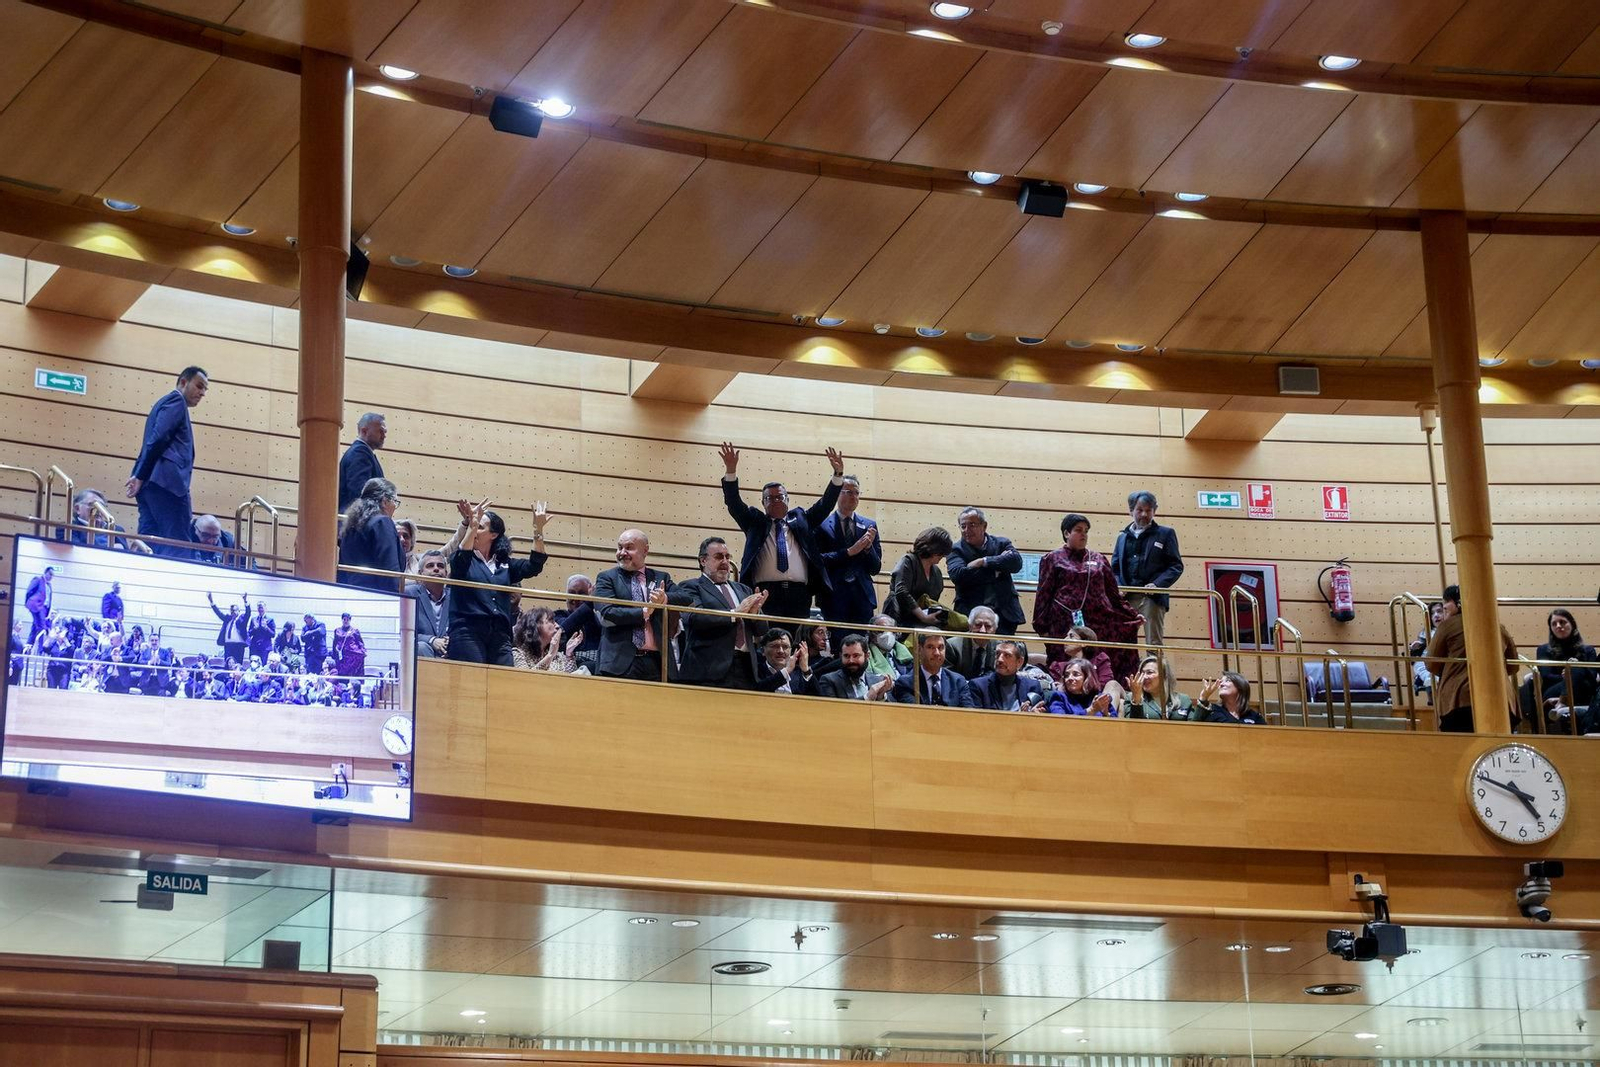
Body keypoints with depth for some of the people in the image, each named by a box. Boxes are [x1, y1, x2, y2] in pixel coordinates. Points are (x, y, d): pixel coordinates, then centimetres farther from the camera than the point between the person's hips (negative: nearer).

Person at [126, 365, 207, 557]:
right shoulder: (176, 401, -1)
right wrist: (140, 476, -14)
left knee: (150, 547, 3)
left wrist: (139, 476, 12)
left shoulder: (164, 404, 30)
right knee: (178, 548, -14)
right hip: (167, 481, -10)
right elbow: (158, 438, -14)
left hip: (150, 483, 10)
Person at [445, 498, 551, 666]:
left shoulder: (504, 564, 18)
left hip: (500, 635, 4)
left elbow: (533, 566, 6)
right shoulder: (464, 560, 9)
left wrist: (538, 530, -4)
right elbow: (461, 557, -15)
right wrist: (470, 524, -28)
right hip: (467, 632, -4)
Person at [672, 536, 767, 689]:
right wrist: (734, 613, -15)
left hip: (745, 670, 5)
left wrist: (754, 613, -5)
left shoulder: (743, 589, 23)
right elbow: (694, 618, -14)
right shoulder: (691, 587, 5)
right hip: (709, 671, -5)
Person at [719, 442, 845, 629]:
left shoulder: (800, 518, 21)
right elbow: (734, 503, 5)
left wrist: (838, 475, 1)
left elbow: (825, 504, 14)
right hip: (765, 592, -2)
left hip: (799, 594, 2)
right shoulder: (755, 521, 16)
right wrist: (731, 471, -9)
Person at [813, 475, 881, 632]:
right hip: (834, 596, -3)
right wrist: (849, 552, -15)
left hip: (862, 597, 3)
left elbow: (875, 569, 12)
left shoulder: (869, 526, 12)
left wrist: (868, 547, -7)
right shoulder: (823, 525, 2)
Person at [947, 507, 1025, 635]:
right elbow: (958, 575, -11)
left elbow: (1016, 562, -6)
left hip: (1003, 613, 1)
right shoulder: (956, 549, 8)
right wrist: (995, 571, -9)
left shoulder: (1002, 543, 13)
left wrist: (983, 562, -11)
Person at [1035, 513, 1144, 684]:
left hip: (1099, 622, 3)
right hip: (1066, 623, -3)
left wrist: (1133, 615, 13)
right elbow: (1043, 595, 5)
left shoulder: (1098, 560, 16)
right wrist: (1042, 627, -1)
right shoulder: (1052, 559, 8)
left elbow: (1113, 593, 18)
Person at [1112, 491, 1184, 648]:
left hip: (1153, 598, -4)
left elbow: (1176, 566, 1)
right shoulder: (1123, 537, 20)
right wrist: (1118, 587, -4)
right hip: (1126, 598, 4)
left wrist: (1157, 585, -14)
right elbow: (1114, 568, 17)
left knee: (1154, 645, -7)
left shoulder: (1165, 534, 7)